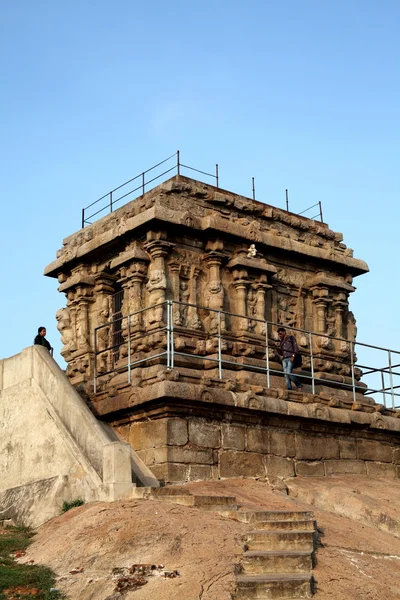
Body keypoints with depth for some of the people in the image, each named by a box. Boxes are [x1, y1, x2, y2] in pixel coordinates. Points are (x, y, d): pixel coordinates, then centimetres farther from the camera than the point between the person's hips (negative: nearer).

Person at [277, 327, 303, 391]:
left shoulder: (291, 338, 8)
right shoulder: (281, 342, 24)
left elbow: (296, 347, -2)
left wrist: (293, 356, -15)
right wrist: (278, 350, 3)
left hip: (290, 358, -6)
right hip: (284, 359, 6)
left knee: (289, 373, -21)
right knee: (286, 375, -7)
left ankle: (299, 385, -5)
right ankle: (289, 389, -12)